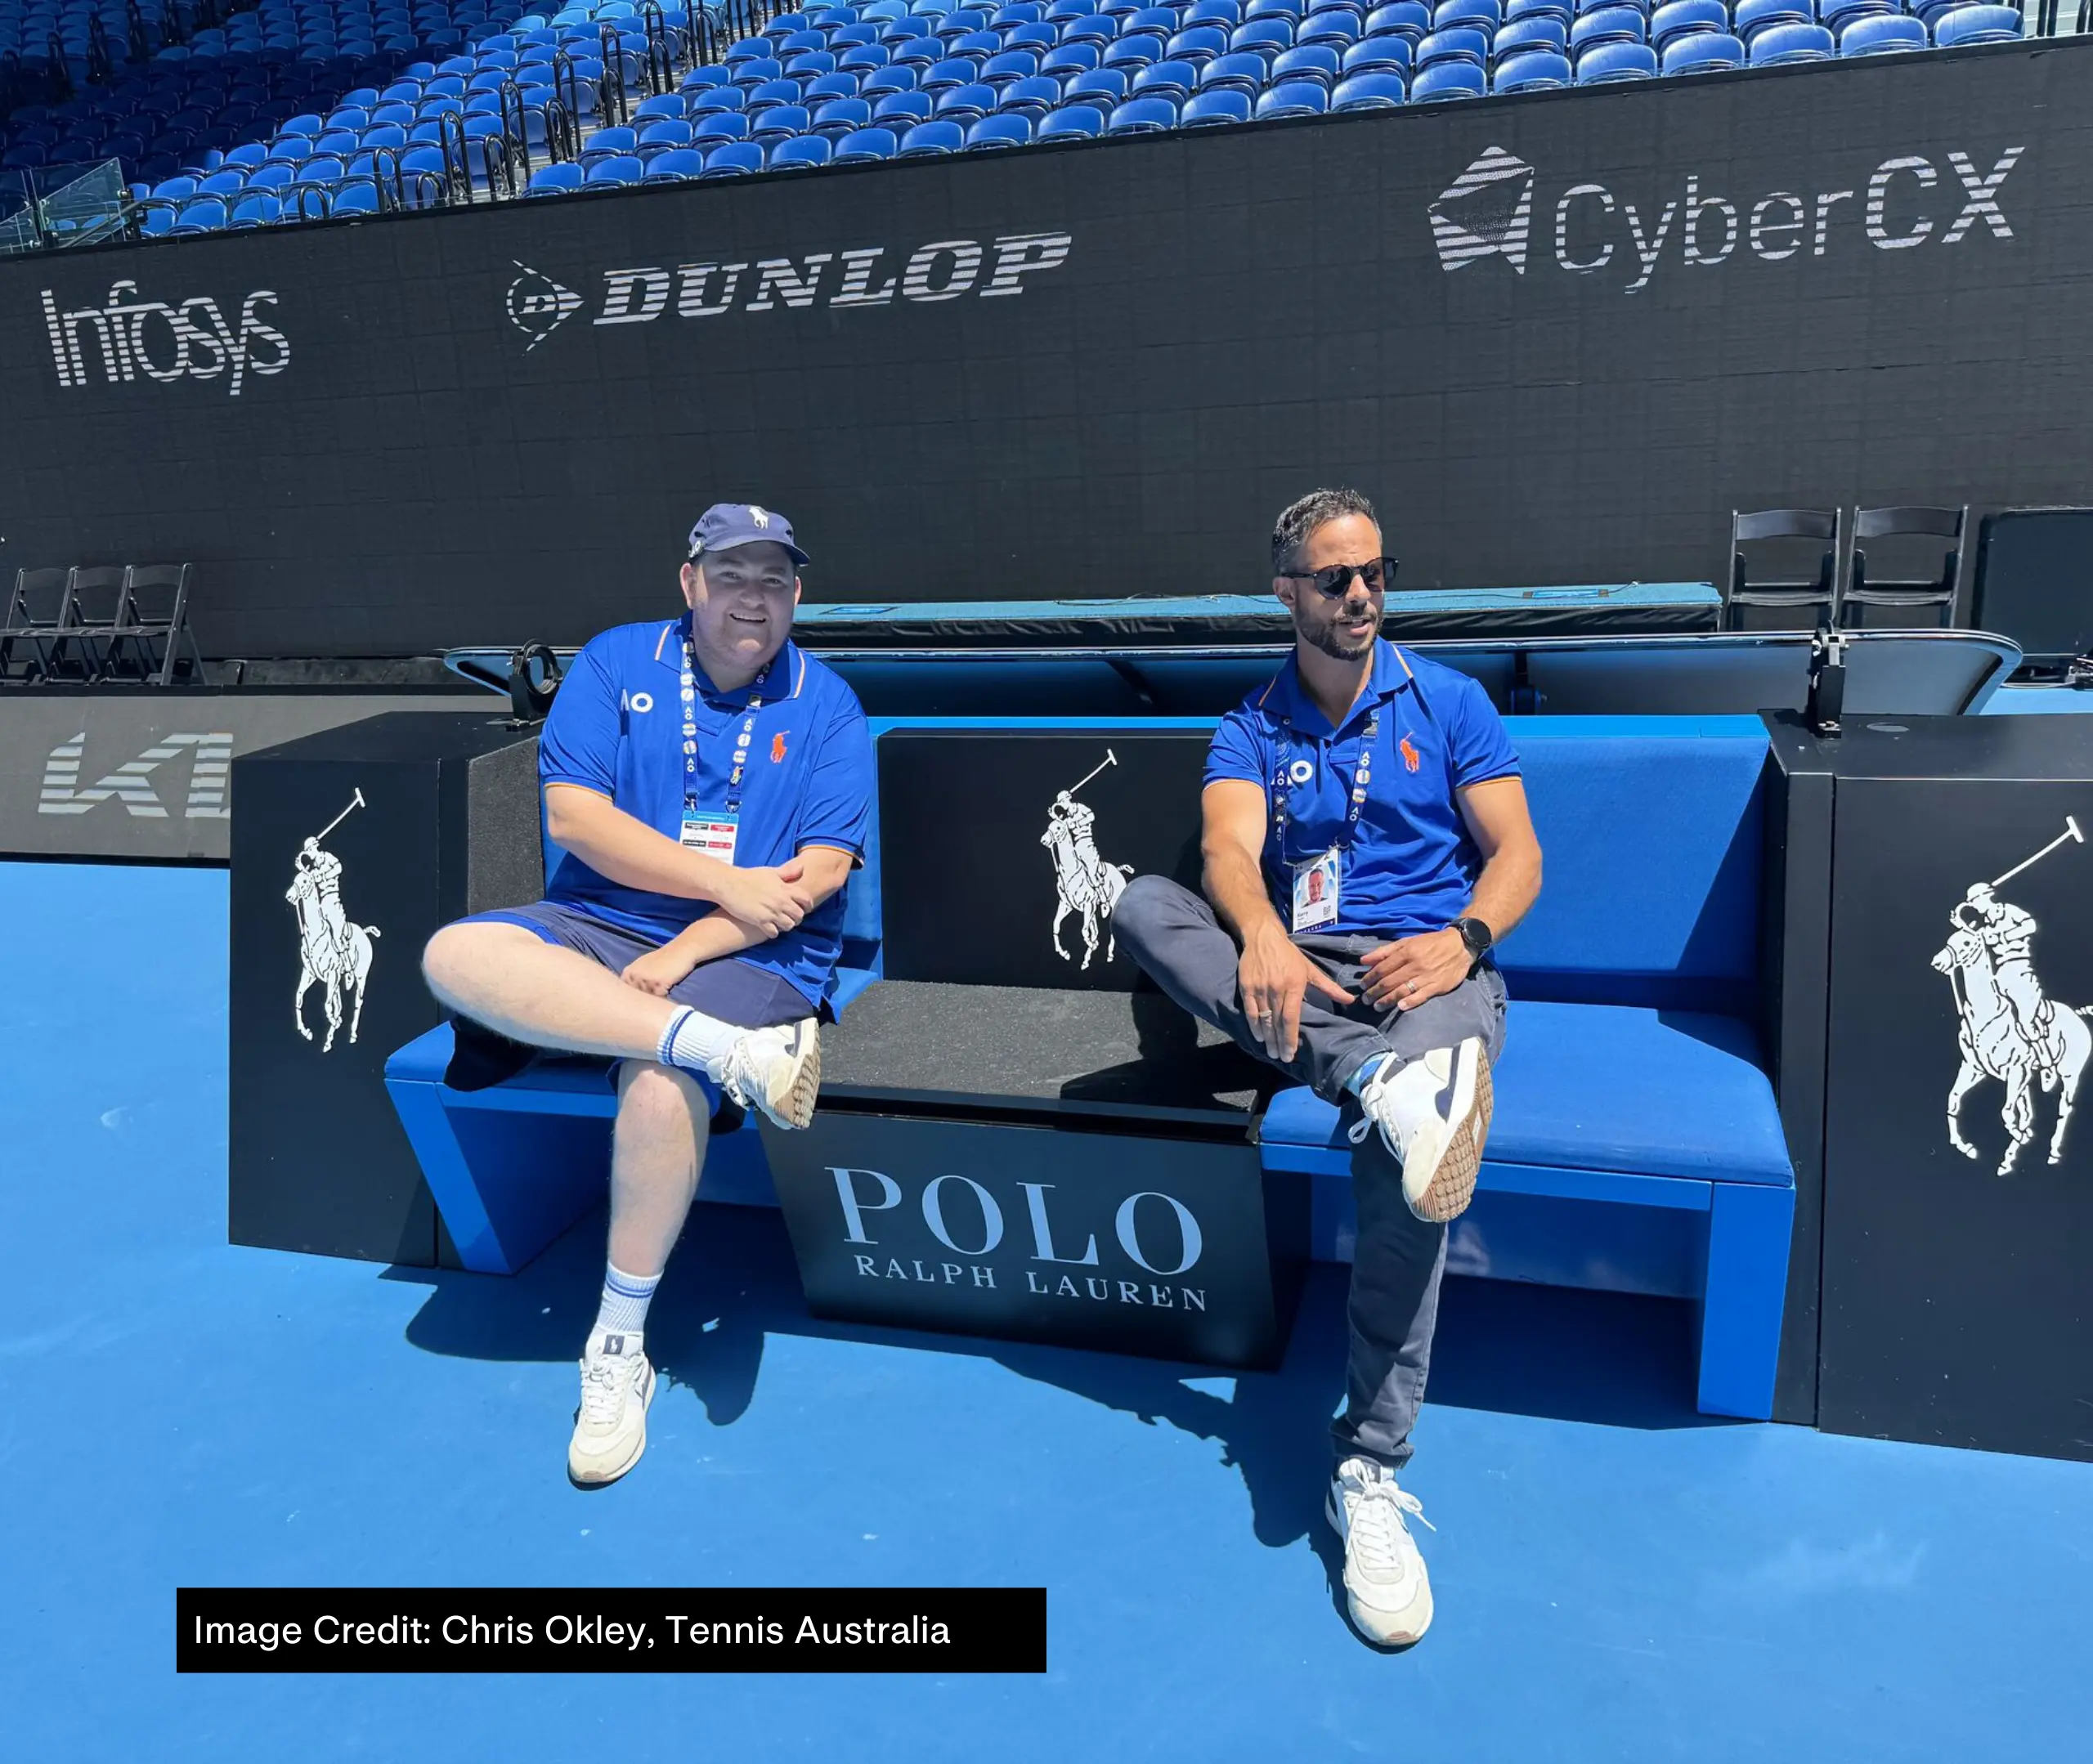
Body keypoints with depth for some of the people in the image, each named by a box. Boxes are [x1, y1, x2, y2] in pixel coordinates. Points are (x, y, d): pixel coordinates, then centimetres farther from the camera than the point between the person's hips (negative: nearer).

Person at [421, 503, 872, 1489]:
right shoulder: (614, 665, 7)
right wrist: (726, 883, -13)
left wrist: (681, 953, -15)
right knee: (457, 956, -26)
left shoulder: (826, 706, 4)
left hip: (753, 958, -2)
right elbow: (573, 815, -5)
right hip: (598, 926, 3)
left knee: (665, 1084, -32)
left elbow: (818, 873, -6)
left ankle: (620, 1349, -10)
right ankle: (733, 1052, -34)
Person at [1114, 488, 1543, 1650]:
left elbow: (1517, 854, 5)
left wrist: (1462, 937, -18)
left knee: (1405, 1148, -35)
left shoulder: (1446, 702, 12)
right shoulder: (1252, 728, 12)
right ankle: (1383, 1080, -43)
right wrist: (1263, 939, -33)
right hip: (1295, 974, 2)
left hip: (1425, 966, -2)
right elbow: (1232, 851, -8)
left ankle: (1372, 1468, -26)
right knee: (1144, 903, -27)